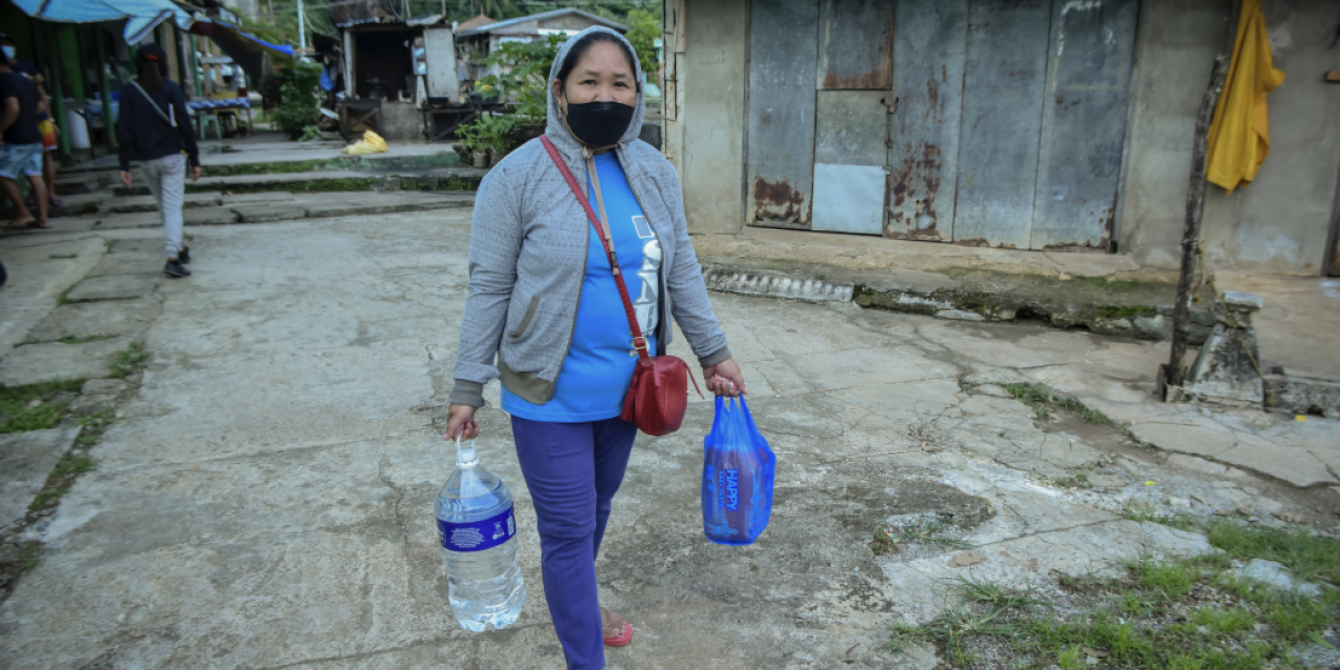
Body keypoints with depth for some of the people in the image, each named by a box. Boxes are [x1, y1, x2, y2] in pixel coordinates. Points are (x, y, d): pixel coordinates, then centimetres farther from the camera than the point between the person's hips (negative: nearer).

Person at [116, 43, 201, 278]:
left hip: (146, 160, 3)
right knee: (172, 207, -5)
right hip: (172, 156, -2)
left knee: (164, 206, 19)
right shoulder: (171, 88, -4)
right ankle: (173, 258, -15)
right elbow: (184, 125, -7)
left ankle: (180, 248, 30)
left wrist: (124, 165, 0)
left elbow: (124, 130, -2)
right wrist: (194, 159, -2)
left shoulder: (128, 91, 1)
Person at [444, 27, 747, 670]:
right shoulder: (517, 177, -12)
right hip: (551, 395, -5)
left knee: (597, 505, 23)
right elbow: (489, 288, -9)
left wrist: (713, 352, 9)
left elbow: (681, 270, 9)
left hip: (626, 386, 5)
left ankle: (578, 598, 49)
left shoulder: (654, 173, 2)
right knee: (568, 528, 2)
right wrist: (468, 387, -7)